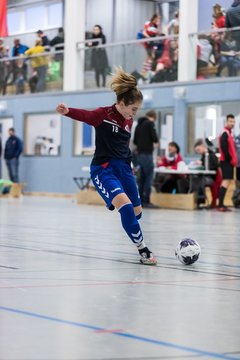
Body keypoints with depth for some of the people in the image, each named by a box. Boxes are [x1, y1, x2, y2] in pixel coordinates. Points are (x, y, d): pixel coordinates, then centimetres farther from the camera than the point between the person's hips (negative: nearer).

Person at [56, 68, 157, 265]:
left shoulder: (129, 121, 8)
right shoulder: (104, 114, -11)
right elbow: (85, 115, -27)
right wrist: (67, 111, -47)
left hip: (123, 168, 7)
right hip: (103, 169, -7)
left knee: (137, 212, 11)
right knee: (126, 206, -22)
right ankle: (143, 250, -14)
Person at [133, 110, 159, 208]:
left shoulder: (139, 124, 16)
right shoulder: (150, 123, -7)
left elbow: (135, 141, 20)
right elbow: (154, 137, -13)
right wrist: (155, 142, 7)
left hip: (140, 154, 8)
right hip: (147, 154, -8)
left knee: (142, 177, 12)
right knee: (149, 177, -6)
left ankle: (140, 200, 12)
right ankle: (146, 201, -10)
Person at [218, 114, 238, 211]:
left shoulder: (229, 133, 19)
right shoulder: (225, 134, -14)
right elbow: (224, 149, -22)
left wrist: (233, 160, 11)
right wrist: (230, 160, -16)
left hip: (228, 162, 11)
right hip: (227, 162, -11)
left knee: (225, 182, 11)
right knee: (226, 181, -16)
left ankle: (221, 204, 14)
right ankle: (221, 205, -22)